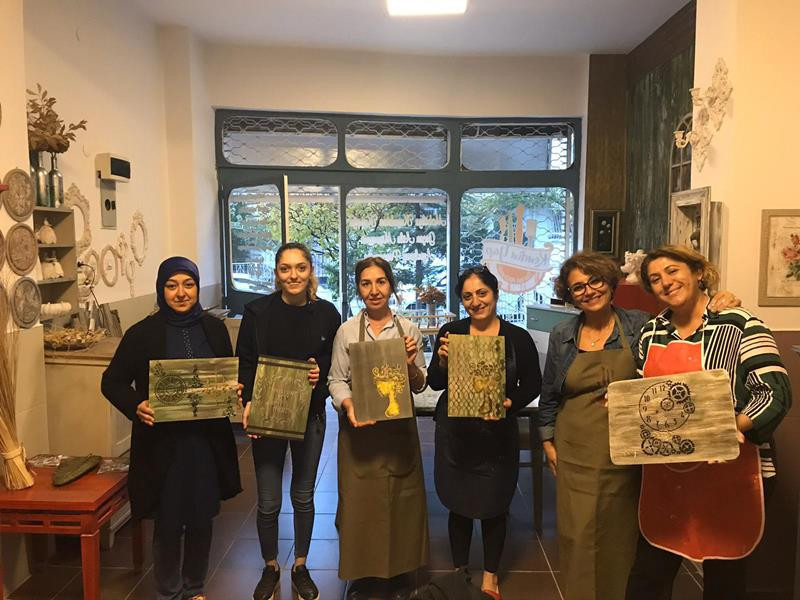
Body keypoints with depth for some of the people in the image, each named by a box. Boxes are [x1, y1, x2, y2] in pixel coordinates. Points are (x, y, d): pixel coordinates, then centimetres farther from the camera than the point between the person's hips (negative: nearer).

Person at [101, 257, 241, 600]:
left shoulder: (214, 328, 2)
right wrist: (136, 406, -19)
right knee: (168, 523, 9)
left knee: (202, 519, 14)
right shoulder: (142, 333, -6)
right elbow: (112, 381, -1)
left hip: (208, 440, 3)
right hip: (163, 443, -2)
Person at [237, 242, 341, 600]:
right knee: (268, 502, 7)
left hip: (309, 416, 1)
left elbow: (335, 365, 5)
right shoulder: (257, 311, -7)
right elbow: (244, 362, -4)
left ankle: (300, 567, 36)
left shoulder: (326, 314, -4)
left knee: (304, 496, 15)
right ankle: (270, 567, 33)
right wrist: (248, 402, -17)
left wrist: (320, 375, -15)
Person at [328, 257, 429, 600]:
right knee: (360, 498, 7)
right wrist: (348, 405, -19)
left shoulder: (409, 329, 2)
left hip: (399, 427, 2)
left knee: (401, 498, 10)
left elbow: (420, 386, 6)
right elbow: (336, 380, -1)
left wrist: (411, 366, -15)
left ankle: (399, 571, 31)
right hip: (359, 427, -1)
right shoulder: (347, 331, -3)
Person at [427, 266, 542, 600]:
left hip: (498, 434, 0)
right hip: (455, 432, 1)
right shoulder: (450, 333, -2)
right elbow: (435, 384, -1)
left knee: (494, 506, 11)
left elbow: (532, 384, 2)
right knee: (458, 504, 12)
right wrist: (443, 361, -20)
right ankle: (459, 571, 35)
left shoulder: (517, 338, -4)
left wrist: (509, 402, -16)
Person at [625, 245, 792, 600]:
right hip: (665, 473, 5)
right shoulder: (651, 333, 8)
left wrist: (732, 427, -27)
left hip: (730, 472, -4)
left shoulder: (739, 325, -8)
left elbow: (776, 392, -13)